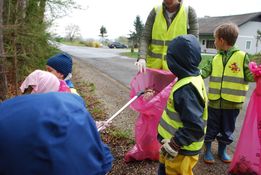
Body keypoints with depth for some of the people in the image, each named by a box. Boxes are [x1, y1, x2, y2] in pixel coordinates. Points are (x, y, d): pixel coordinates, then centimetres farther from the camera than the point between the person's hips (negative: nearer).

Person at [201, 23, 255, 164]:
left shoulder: (242, 56, -5)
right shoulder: (215, 59, 5)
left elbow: (249, 76, -5)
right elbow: (204, 72, 4)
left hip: (232, 103, -2)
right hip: (215, 101, 2)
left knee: (227, 130, 15)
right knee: (211, 128, 13)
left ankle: (222, 150, 37)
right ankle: (207, 150, 32)